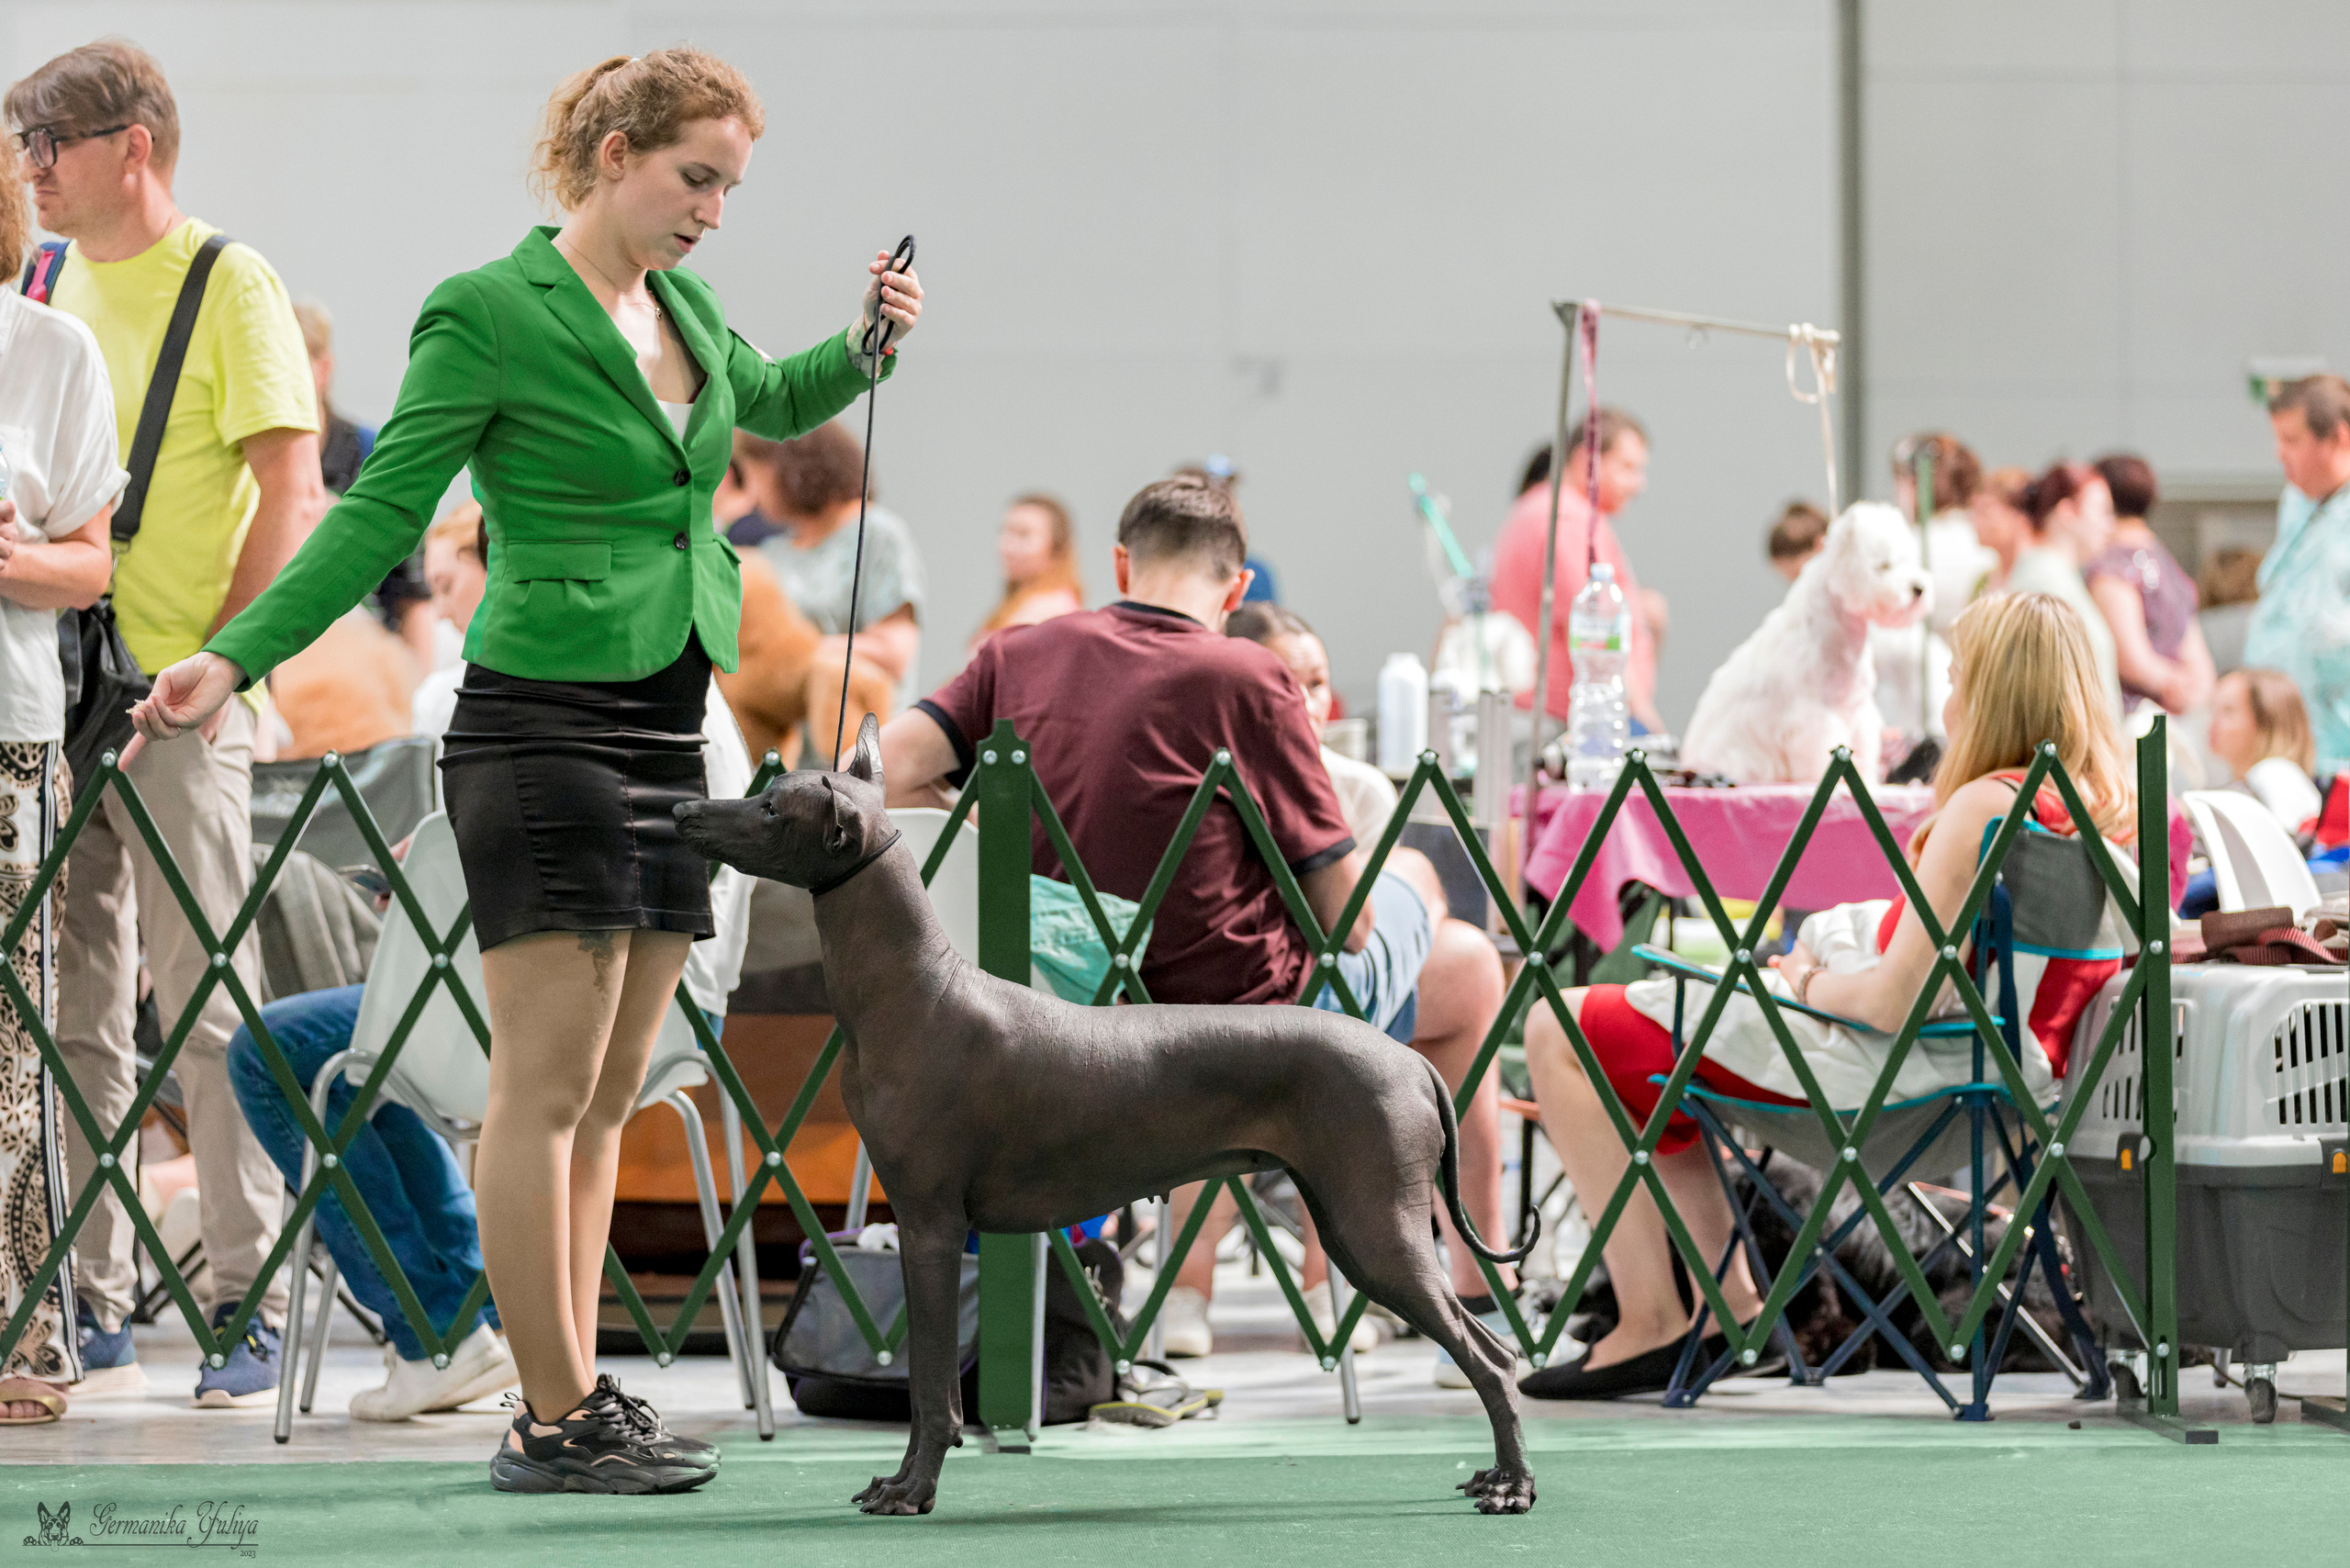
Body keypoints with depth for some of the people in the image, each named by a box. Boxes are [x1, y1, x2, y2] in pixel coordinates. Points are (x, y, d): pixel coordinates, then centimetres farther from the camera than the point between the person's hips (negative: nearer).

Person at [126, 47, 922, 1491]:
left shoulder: (685, 308, 14)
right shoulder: (489, 315, -8)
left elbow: (774, 402, 36)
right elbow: (378, 515, -9)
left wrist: (867, 344, 16)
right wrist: (234, 658, -19)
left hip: (665, 732, 8)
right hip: (543, 723, -8)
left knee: (608, 1096, 8)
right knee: (548, 1086, -7)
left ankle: (579, 1397, 12)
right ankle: (555, 1422, -5)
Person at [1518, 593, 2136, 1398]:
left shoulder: (1987, 805, -24)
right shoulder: (2107, 808, 3)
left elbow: (1892, 1000, -26)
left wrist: (1805, 981, -6)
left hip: (1886, 1063, -10)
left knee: (1558, 1034, -1)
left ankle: (1651, 1322, -2)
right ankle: (1725, 1295, 23)